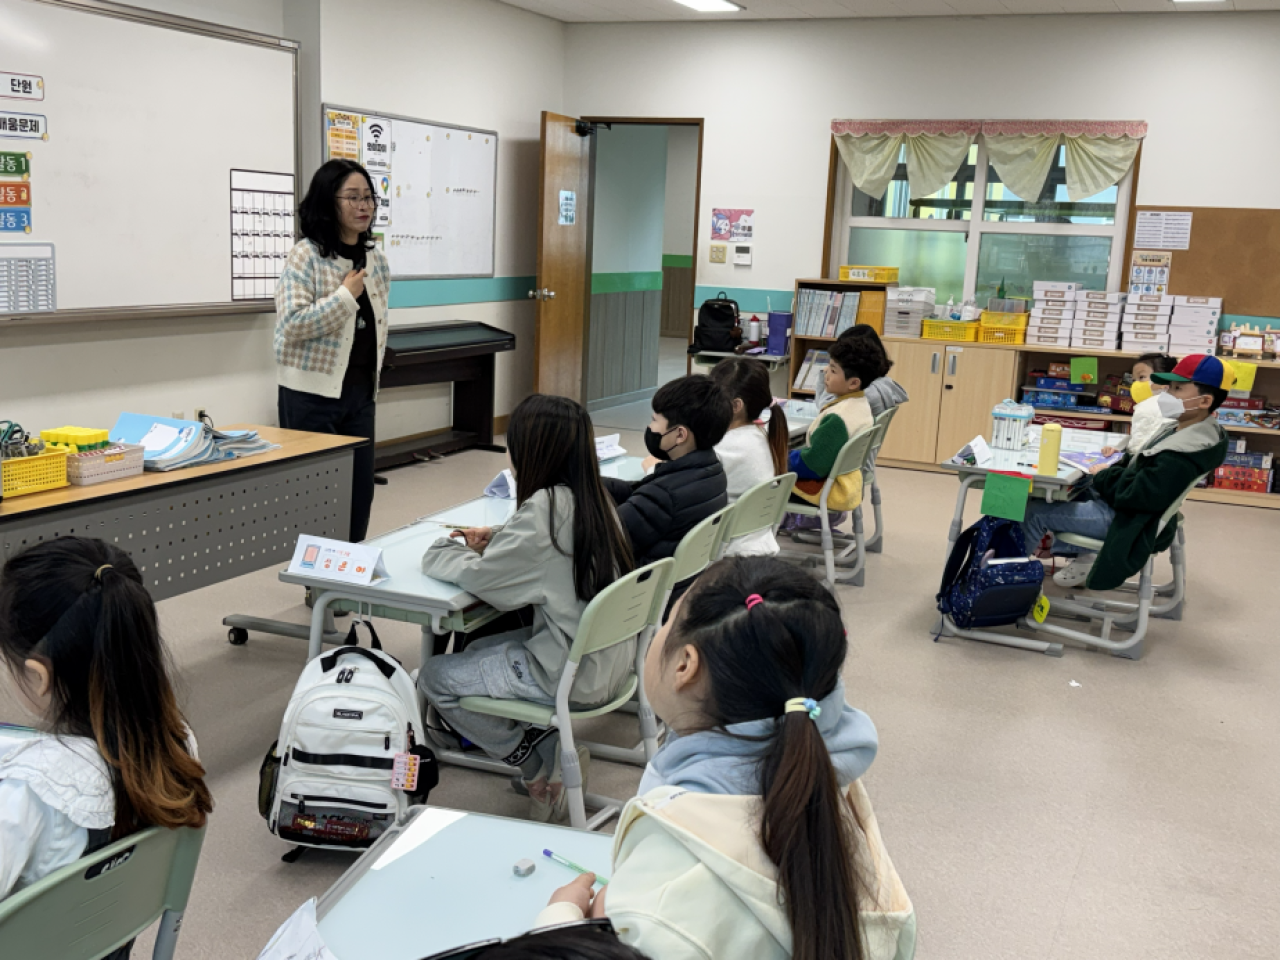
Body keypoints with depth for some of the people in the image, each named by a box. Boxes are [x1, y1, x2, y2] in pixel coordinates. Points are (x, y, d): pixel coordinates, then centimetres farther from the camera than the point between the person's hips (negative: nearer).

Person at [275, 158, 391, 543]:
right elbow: (292, 325, -18)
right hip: (312, 393, -6)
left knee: (360, 493, 9)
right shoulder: (306, 256, -10)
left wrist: (372, 387, 16)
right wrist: (346, 295, -17)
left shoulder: (376, 260, 9)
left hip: (361, 392, 6)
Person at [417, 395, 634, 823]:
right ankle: (551, 750, 15)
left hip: (572, 674, -9)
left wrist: (442, 550, 7)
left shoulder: (546, 507, -21)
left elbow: (479, 578, -13)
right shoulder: (594, 498, 3)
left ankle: (540, 767, 10)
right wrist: (497, 544, 7)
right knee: (475, 653, 24)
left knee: (434, 676, 5)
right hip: (610, 659, 9)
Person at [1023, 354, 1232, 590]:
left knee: (1033, 510, -4)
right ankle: (1082, 553, 20)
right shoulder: (1185, 432, -1)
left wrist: (1102, 477, -11)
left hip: (1124, 519, -10)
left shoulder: (1182, 456, -31)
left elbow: (1131, 494, -28)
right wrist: (1110, 472, -2)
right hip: (1128, 506, 10)